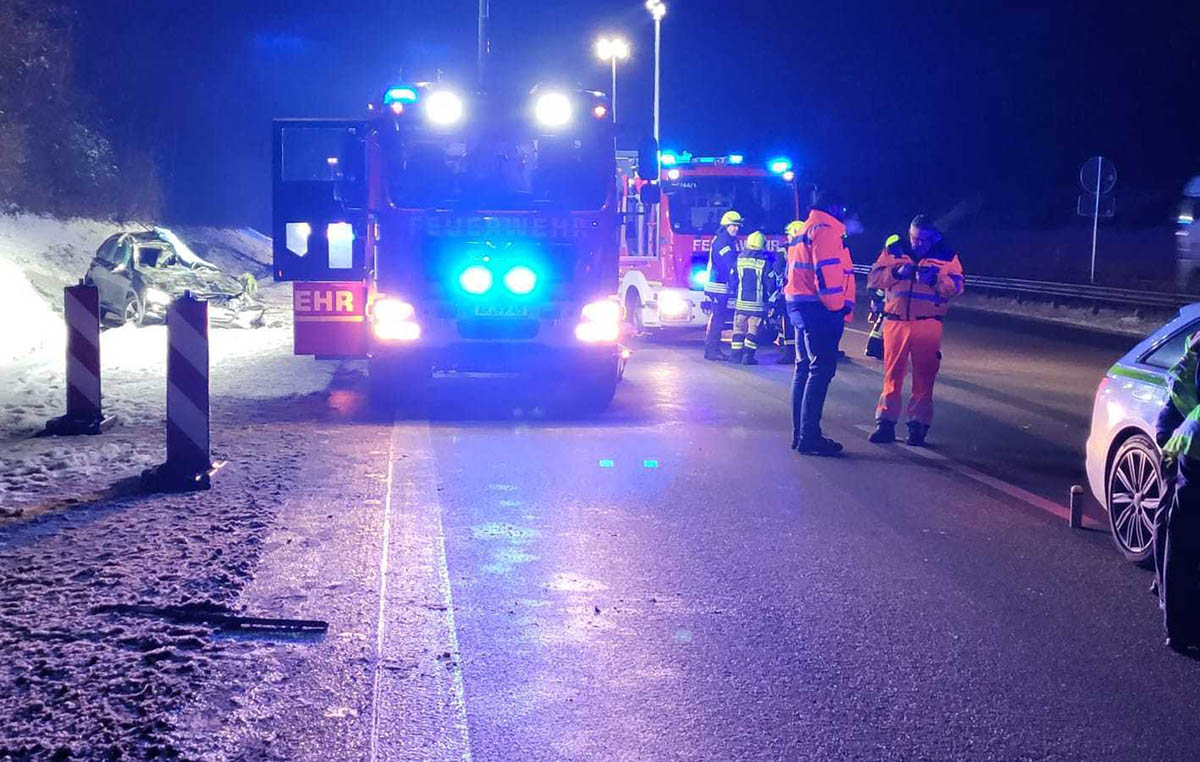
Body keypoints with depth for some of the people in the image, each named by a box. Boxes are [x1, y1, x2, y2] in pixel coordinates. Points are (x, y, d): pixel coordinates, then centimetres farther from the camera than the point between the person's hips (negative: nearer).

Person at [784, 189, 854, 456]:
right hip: (819, 308, -11)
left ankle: (800, 433, 19)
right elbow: (826, 271, -20)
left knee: (804, 368, 14)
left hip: (799, 305, 11)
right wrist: (835, 305, -15)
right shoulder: (826, 229, -10)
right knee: (821, 370, -11)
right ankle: (809, 437, -14)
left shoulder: (804, 231, 23)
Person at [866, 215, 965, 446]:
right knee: (892, 374, 3)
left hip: (928, 325, -1)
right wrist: (897, 272, -17)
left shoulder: (946, 256, 4)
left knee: (924, 377, 2)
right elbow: (874, 278, -1)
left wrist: (935, 278, -21)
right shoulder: (893, 250, 6)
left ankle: (918, 425, 9)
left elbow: (956, 287, -4)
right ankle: (885, 422, 9)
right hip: (895, 322, 1)